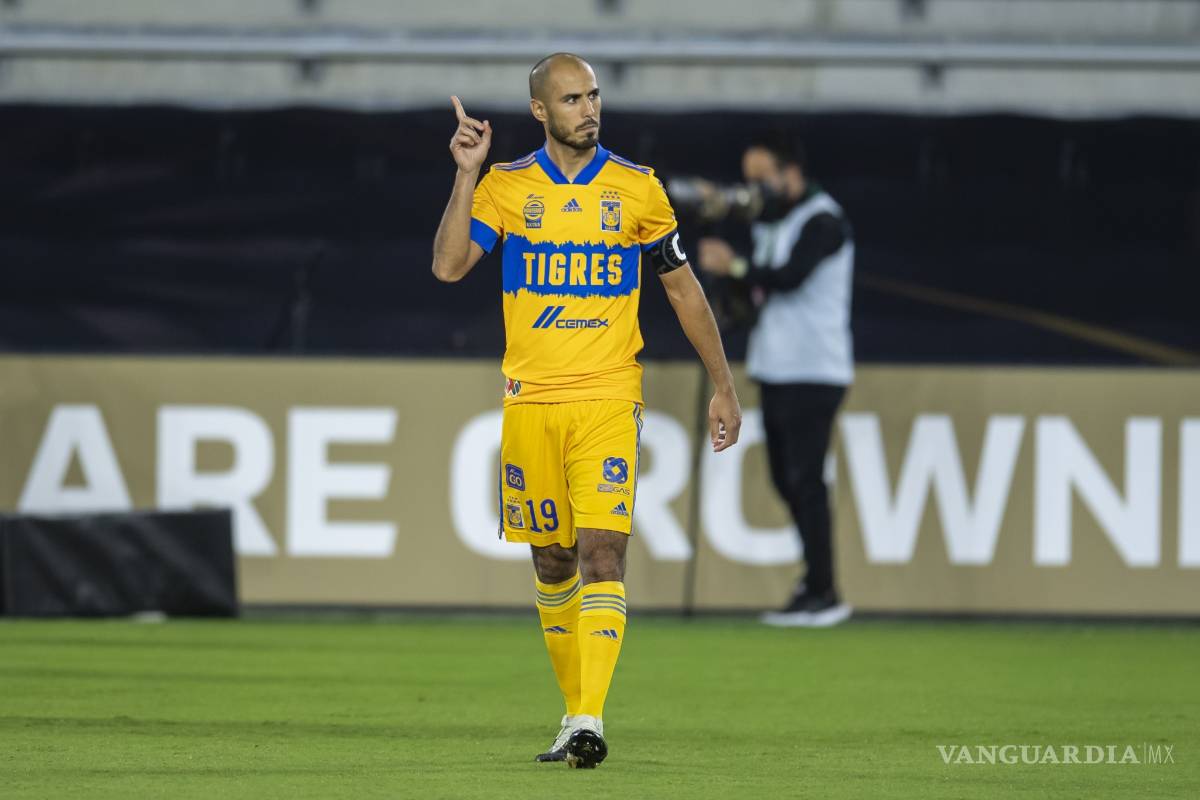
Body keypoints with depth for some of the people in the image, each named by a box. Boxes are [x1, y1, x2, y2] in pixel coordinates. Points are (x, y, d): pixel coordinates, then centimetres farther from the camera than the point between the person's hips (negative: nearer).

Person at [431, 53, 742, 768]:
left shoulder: (637, 188, 3)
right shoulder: (507, 186, 4)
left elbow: (684, 287, 11)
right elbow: (449, 266, -8)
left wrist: (724, 386, 11)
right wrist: (467, 175, -13)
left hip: (608, 396, -2)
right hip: (530, 400, 2)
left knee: (602, 549, -15)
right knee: (553, 560, 8)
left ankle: (590, 720, -21)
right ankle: (575, 712, 22)